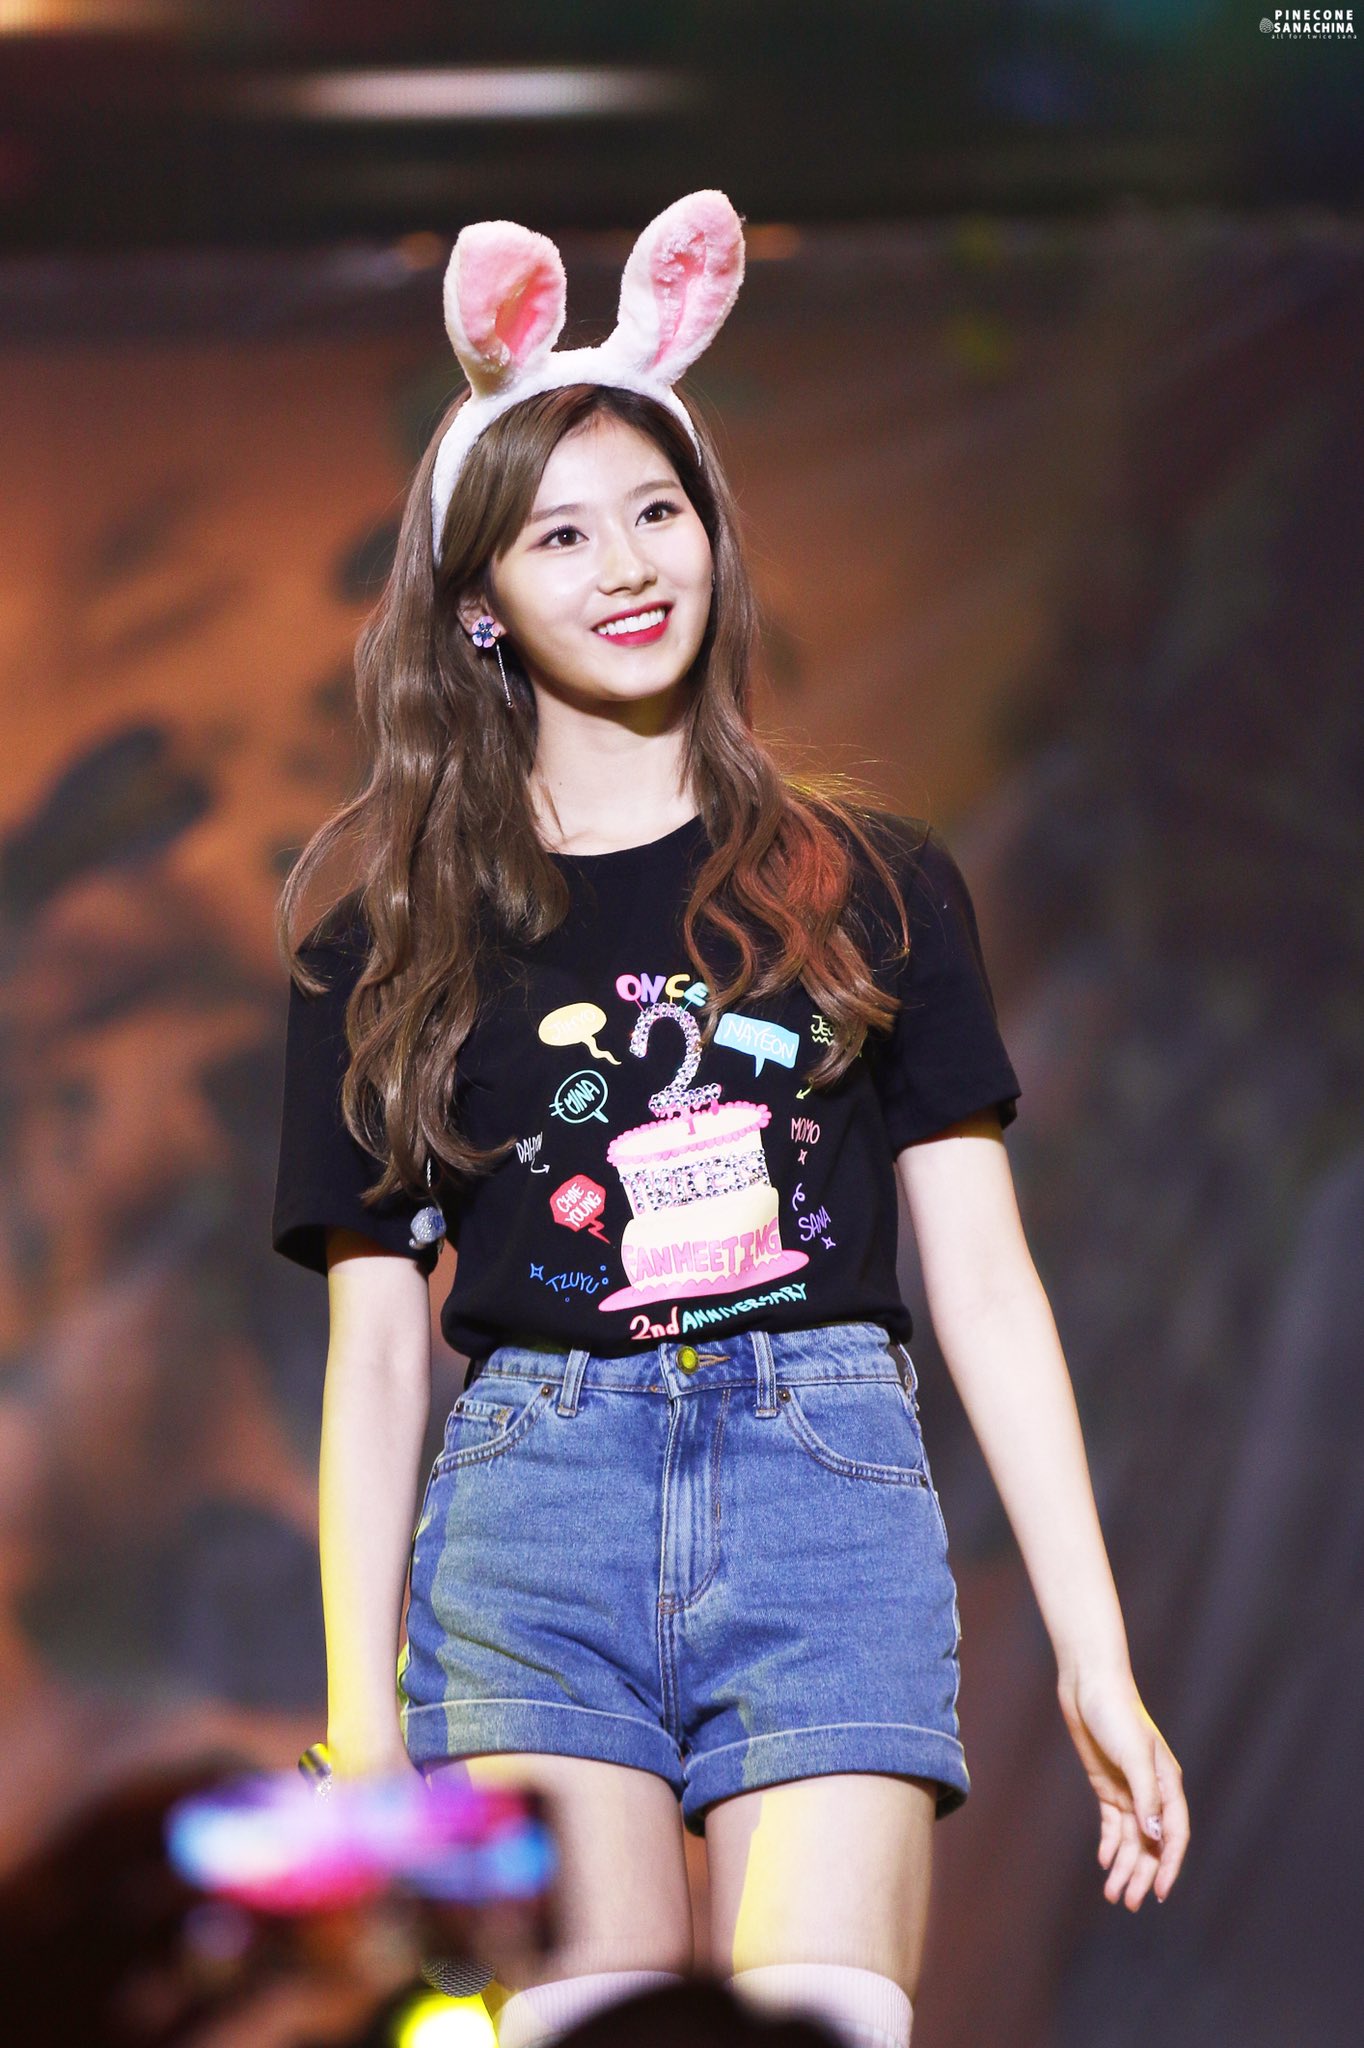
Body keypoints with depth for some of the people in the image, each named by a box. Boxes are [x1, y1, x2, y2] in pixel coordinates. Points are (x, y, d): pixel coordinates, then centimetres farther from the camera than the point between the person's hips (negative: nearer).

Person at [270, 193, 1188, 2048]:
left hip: (830, 1489, 0)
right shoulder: (394, 940, 12)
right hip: (532, 1503, 0)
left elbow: (984, 1283, 11)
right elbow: (377, 1354, 11)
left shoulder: (874, 887, 13)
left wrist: (1096, 1663, 5)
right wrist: (357, 1731, 5)